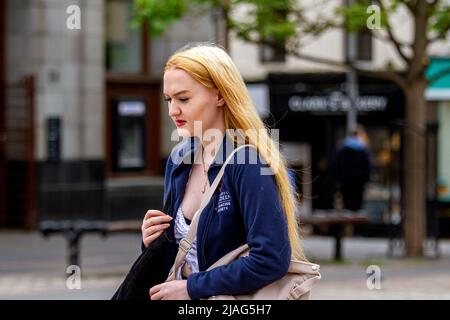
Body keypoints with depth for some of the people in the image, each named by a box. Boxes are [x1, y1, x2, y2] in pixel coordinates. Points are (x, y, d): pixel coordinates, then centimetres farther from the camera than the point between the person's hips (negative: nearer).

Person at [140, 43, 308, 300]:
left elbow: (272, 259, -24)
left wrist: (192, 287, -18)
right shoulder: (179, 160, 4)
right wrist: (154, 241, -4)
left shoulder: (247, 163, -15)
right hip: (180, 294, 5)